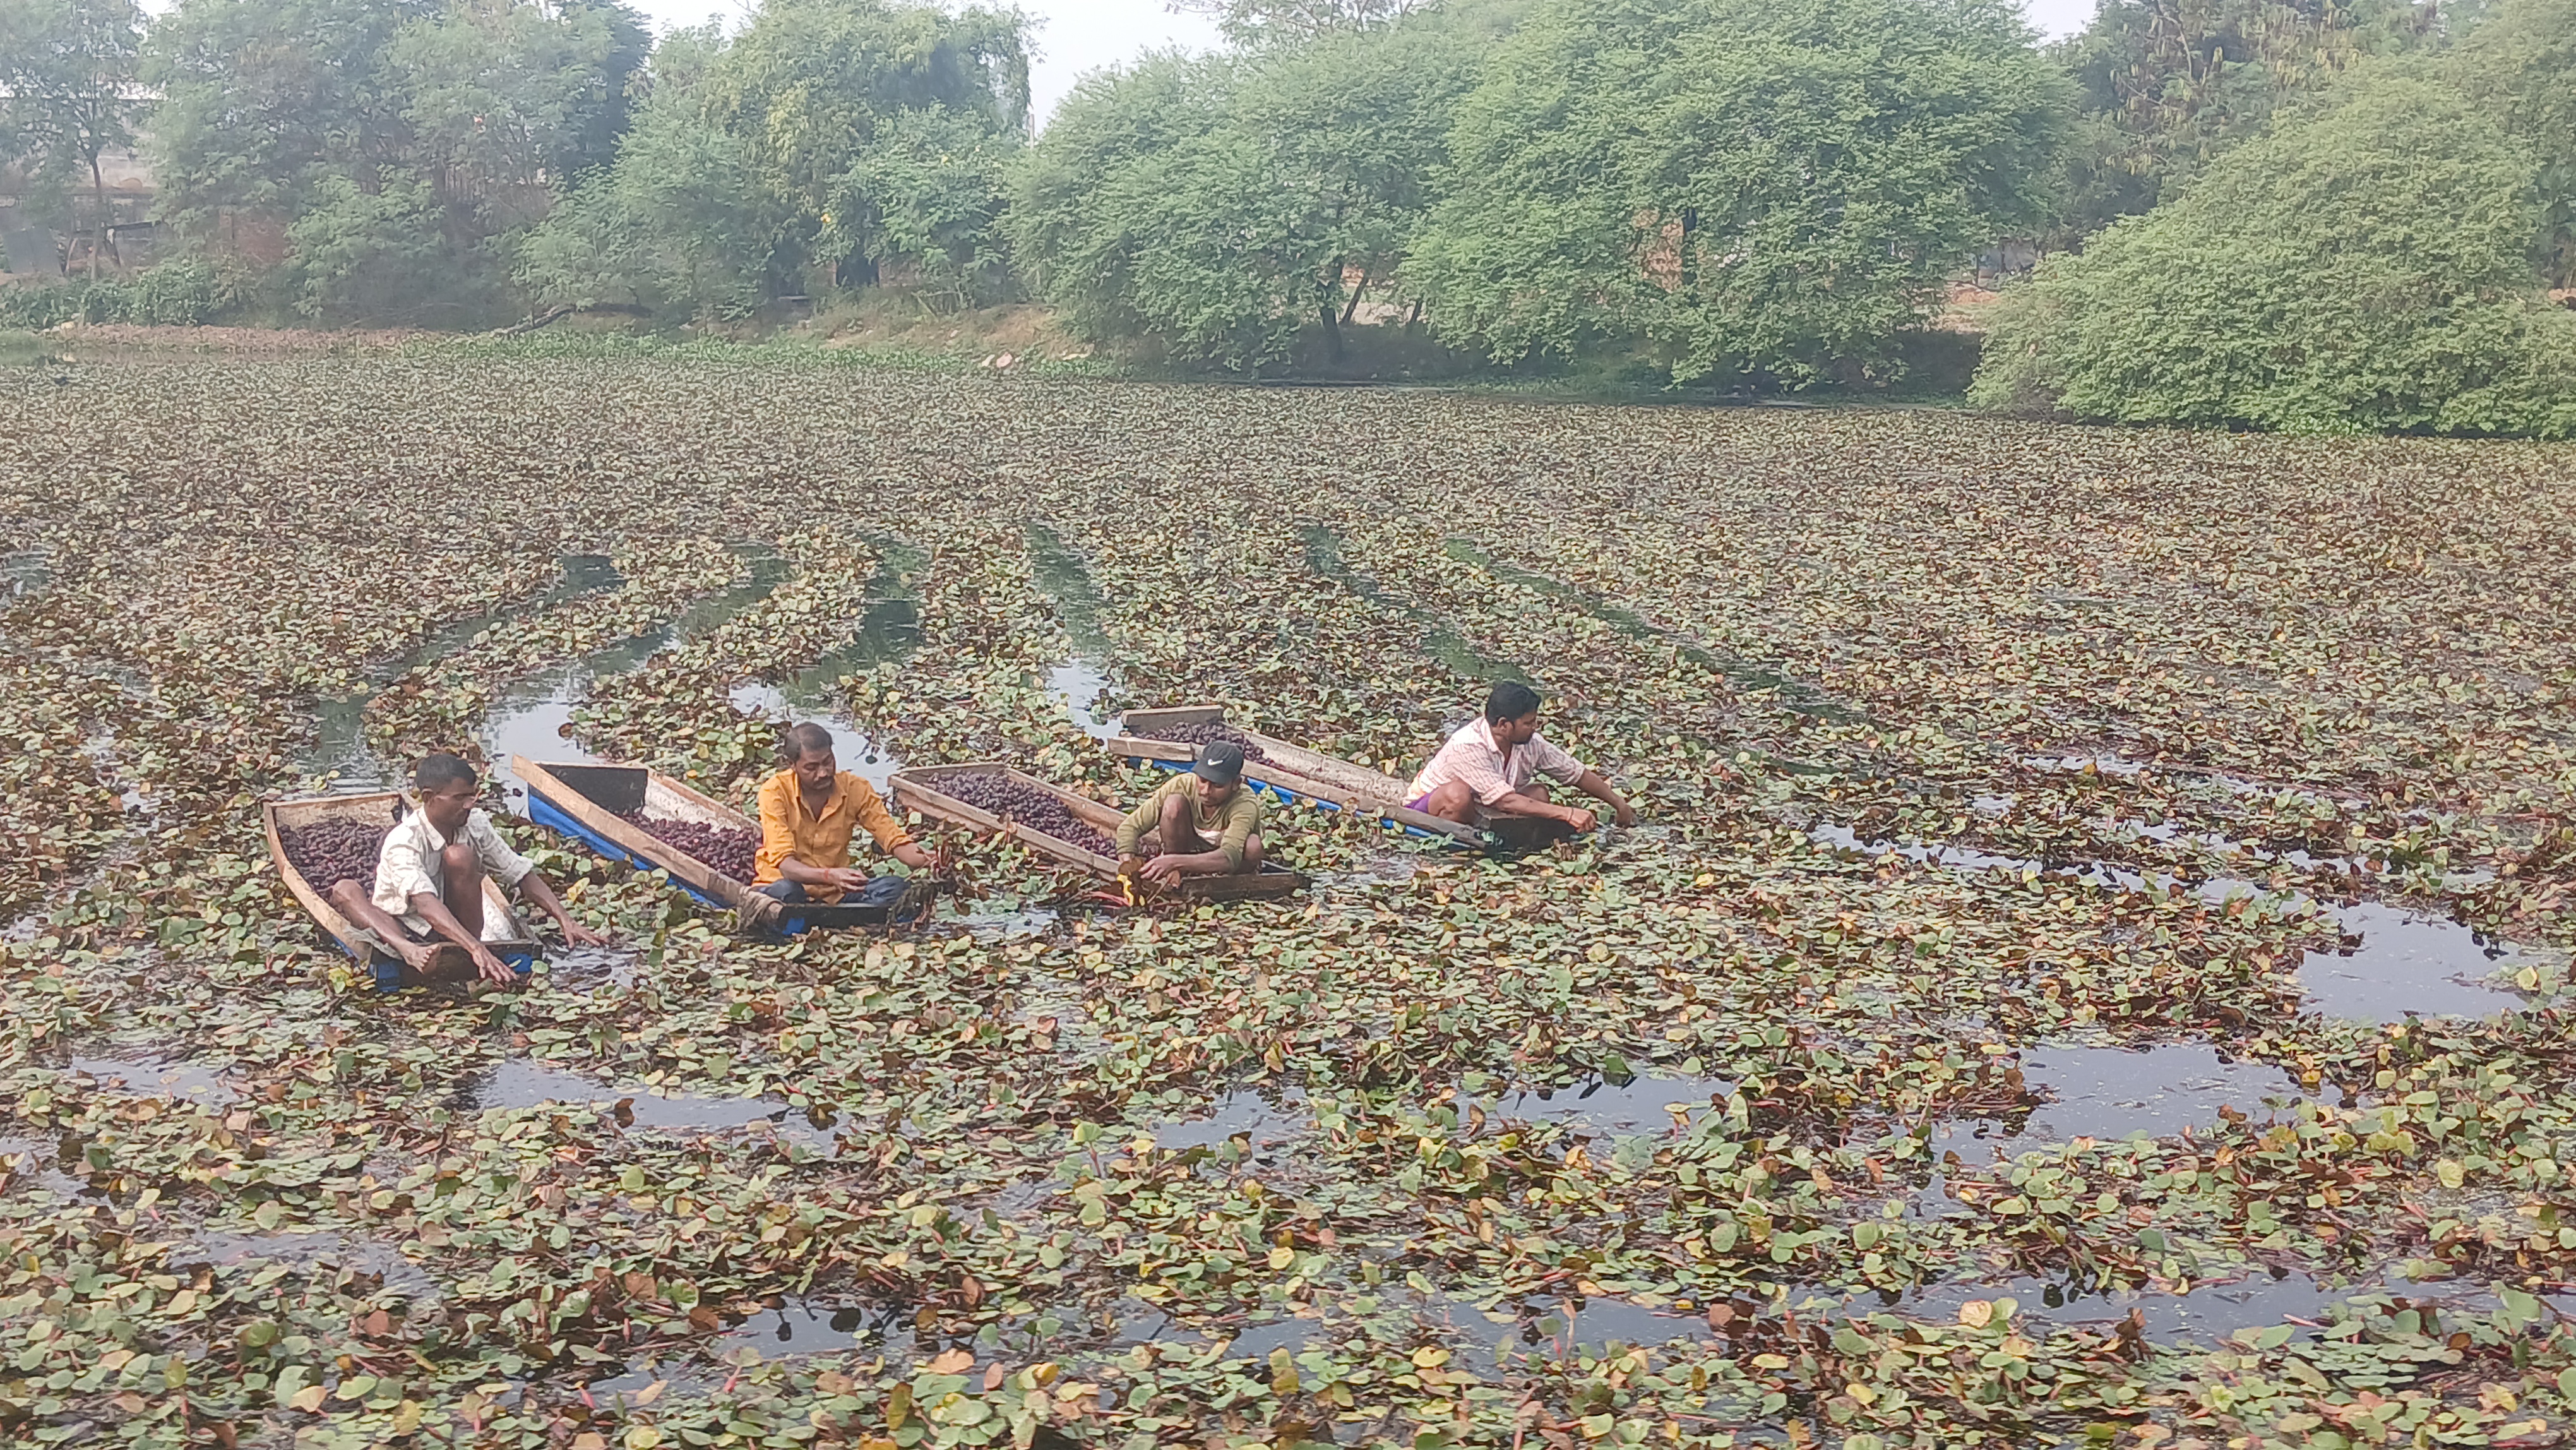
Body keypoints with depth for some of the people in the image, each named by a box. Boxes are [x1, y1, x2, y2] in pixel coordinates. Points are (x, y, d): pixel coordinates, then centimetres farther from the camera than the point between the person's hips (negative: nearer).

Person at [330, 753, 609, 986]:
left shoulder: (476, 825, -6)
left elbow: (523, 875, -1)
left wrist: (565, 921, -15)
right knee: (346, 892, -30)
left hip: (458, 926, 2)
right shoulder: (403, 842, -22)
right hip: (405, 930, -2)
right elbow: (425, 904, -38)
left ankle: (467, 952, -24)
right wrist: (477, 950, -53)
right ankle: (410, 953, -54)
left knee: (459, 857, -23)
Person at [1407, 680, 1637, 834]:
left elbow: (1577, 773, 3)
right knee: (1458, 793, -40)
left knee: (1538, 795, -11)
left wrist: (1619, 804, 7)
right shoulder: (1468, 747, -32)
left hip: (1478, 811, 7)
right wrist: (1567, 814, -40)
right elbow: (1505, 801, -38)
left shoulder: (1530, 742, -11)